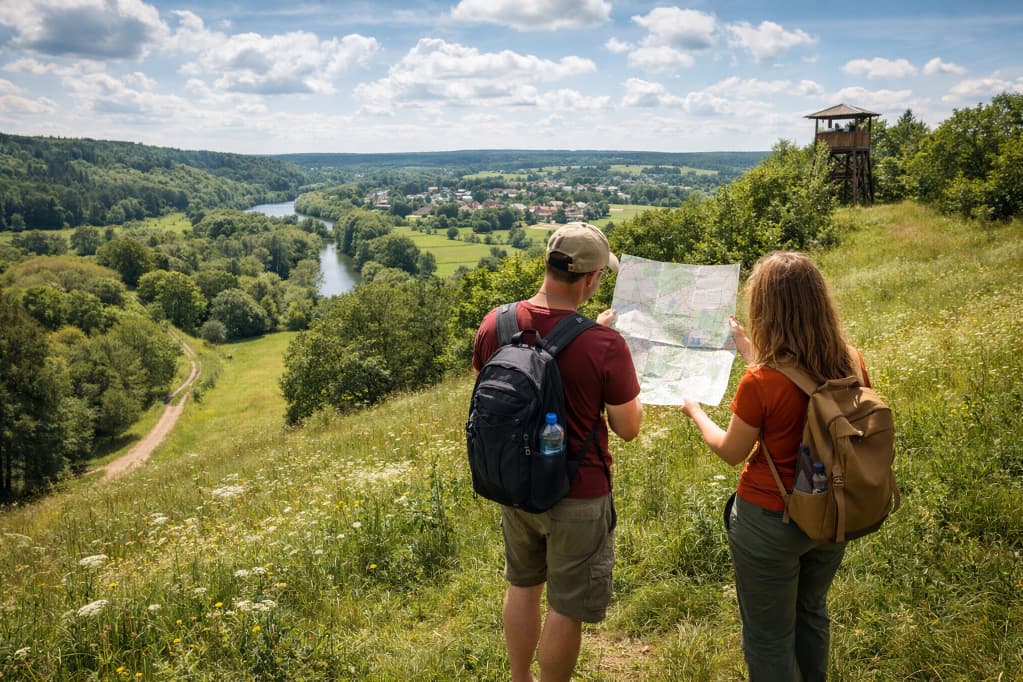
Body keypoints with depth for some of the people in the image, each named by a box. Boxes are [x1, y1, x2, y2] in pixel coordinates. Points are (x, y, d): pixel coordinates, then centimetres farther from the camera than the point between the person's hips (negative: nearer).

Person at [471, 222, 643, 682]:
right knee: (567, 609, 13)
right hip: (576, 497, -5)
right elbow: (629, 429, -13)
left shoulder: (495, 324, -11)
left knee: (522, 586, 27)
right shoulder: (604, 344, -24)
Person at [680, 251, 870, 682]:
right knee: (811, 613, 31)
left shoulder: (760, 383, -28)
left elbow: (732, 452, -11)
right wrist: (750, 352, 16)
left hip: (771, 522, -6)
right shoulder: (852, 364, -12)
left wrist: (695, 411, 6)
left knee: (769, 638, 14)